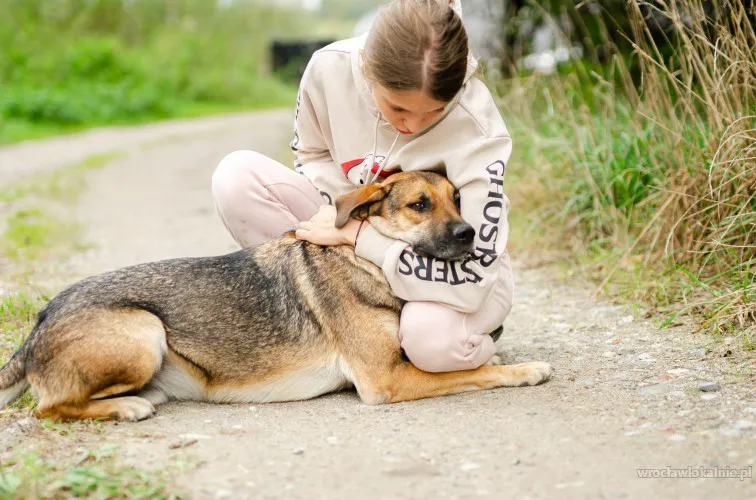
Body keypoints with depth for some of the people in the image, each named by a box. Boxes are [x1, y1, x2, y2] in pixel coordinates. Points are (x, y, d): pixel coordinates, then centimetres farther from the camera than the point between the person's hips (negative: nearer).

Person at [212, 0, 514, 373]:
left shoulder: (478, 130, -30)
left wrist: (354, 233, -31)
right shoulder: (330, 68, -20)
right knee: (237, 176, -18)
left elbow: (471, 275, -33)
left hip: (444, 264, -4)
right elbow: (312, 154, 3)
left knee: (432, 338, -41)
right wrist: (341, 216, -17)